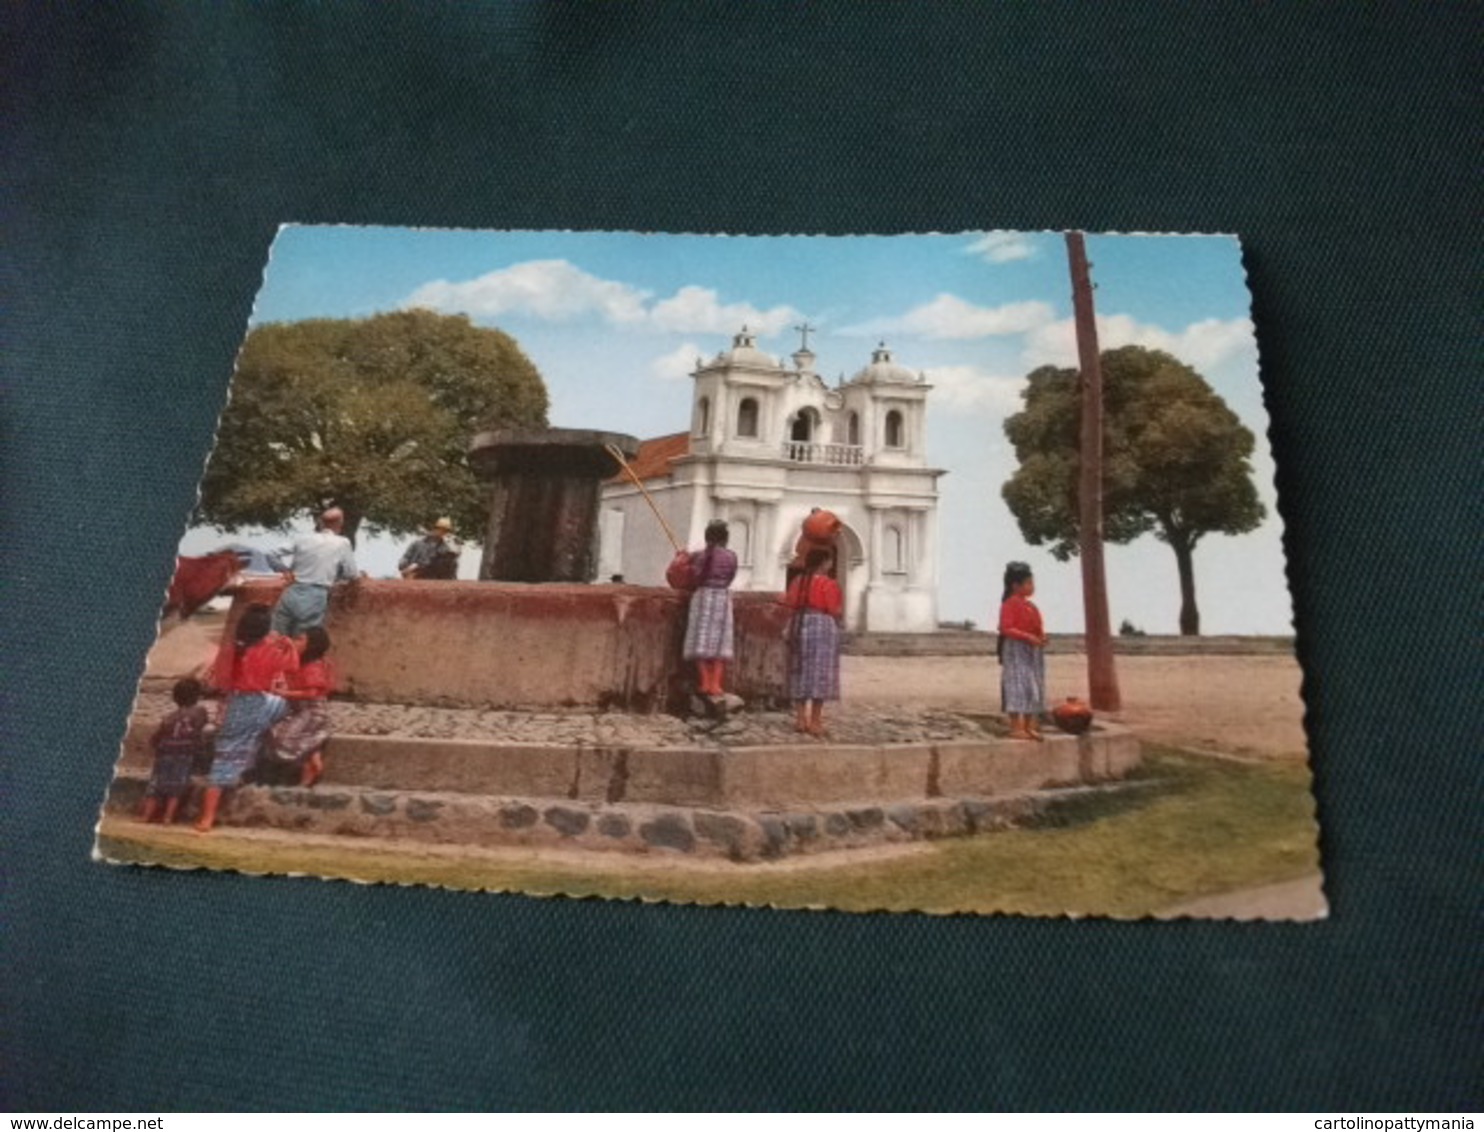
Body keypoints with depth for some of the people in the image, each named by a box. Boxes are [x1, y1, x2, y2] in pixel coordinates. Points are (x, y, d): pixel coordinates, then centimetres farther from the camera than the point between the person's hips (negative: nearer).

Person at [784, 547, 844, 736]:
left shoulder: (797, 581, 6)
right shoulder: (828, 583, -11)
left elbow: (790, 605, 7)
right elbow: (836, 611, -12)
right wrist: (841, 608, 8)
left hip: (799, 625, 6)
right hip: (822, 627, -6)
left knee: (801, 671, 11)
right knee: (820, 672, -1)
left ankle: (801, 718, 13)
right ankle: (815, 721, 0)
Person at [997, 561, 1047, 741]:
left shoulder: (1031, 605, 13)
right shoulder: (1010, 604, -11)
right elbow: (1006, 628, -18)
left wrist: (1041, 637, 0)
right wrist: (1028, 637, -25)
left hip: (1033, 651, 9)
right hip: (1016, 651, -9)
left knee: (1034, 687, 9)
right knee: (1017, 686, -9)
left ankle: (1029, 726, 16)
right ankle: (1015, 727, -5)